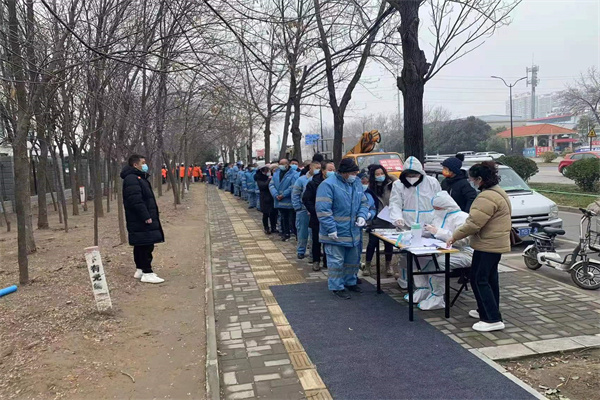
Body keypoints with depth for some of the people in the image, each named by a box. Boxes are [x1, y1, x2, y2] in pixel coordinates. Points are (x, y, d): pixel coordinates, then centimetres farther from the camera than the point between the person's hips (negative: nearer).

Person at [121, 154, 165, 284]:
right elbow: (136, 201, -24)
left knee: (141, 246, 16)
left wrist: (149, 216, 20)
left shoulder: (139, 178, 19)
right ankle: (147, 273, -3)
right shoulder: (131, 179, -16)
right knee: (146, 246, -8)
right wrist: (146, 217, -24)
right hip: (141, 222, -11)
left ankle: (140, 270, 25)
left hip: (141, 221, 11)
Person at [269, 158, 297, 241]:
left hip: (289, 202, -6)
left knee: (290, 218, -2)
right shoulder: (276, 174, 12)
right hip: (279, 201, 6)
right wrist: (276, 195, -10)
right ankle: (285, 233, 29)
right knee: (283, 218, 17)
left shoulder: (293, 174, -10)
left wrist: (283, 195, -18)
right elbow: (271, 185, 5)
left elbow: (293, 187, -19)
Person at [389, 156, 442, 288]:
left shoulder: (432, 182, 3)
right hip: (406, 227, 0)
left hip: (428, 228, 0)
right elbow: (395, 204, -3)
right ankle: (405, 283, 20)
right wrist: (397, 218, -22)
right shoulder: (398, 184, 3)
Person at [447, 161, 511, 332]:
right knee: (490, 278, 18)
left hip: (487, 245, -11)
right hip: (496, 243, 11)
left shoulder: (487, 197, -23)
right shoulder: (497, 191, 13)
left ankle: (493, 319, -3)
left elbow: (474, 223, -26)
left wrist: (454, 236, -15)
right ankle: (487, 311, 29)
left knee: (479, 280, -5)